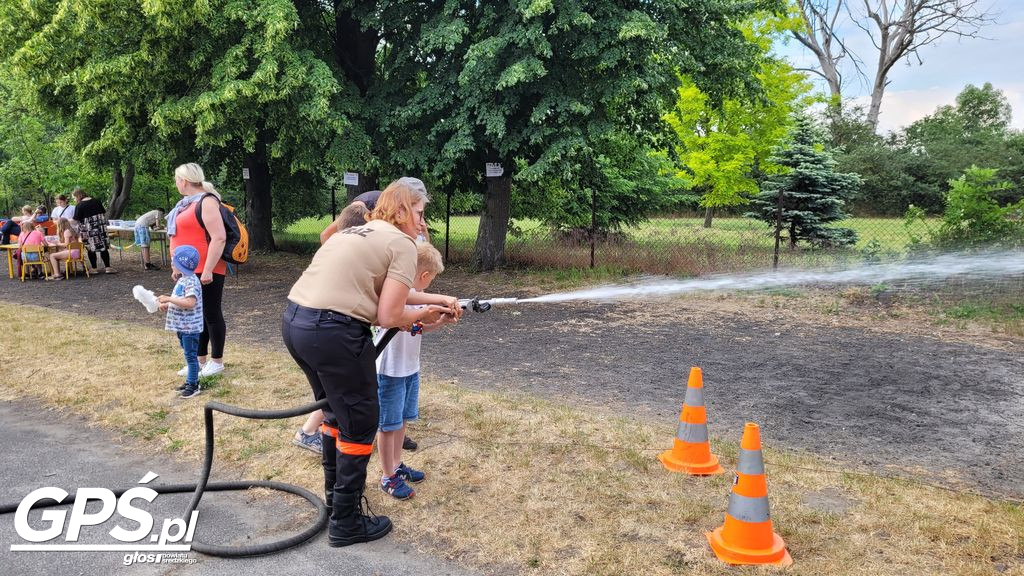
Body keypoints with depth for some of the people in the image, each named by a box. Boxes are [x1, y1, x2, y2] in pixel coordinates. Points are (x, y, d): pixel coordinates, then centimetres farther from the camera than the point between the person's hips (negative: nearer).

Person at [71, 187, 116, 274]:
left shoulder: (79, 205, -9)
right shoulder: (96, 201, 6)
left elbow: (75, 220, -9)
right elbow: (104, 213, 11)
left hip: (89, 230, -4)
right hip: (101, 227, 4)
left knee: (91, 248, 6)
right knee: (103, 247, 5)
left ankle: (94, 269, 9)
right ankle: (107, 267, 3)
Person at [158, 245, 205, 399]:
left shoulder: (191, 282, -21)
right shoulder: (182, 279, 12)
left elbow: (190, 302, -32)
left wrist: (169, 299, -29)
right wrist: (167, 304, 7)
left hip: (190, 327, -10)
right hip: (182, 326, 10)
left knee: (191, 356, -2)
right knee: (188, 355, 18)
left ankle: (193, 385, 4)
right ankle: (191, 381, 29)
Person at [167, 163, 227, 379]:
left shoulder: (206, 201, -14)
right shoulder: (187, 203, 15)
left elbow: (219, 238, -22)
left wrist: (208, 270, -24)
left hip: (206, 272, -9)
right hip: (190, 271, 9)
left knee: (211, 314, 1)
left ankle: (216, 362, 11)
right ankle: (200, 360, 24)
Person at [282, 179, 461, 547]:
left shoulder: (359, 233, 22)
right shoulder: (402, 244, -3)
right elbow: (388, 317, -8)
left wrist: (437, 300, 23)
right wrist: (423, 316, 10)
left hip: (294, 321, 9)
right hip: (333, 332, -9)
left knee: (338, 411, 28)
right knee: (360, 424, 8)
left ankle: (335, 489, 46)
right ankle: (346, 523, 19)